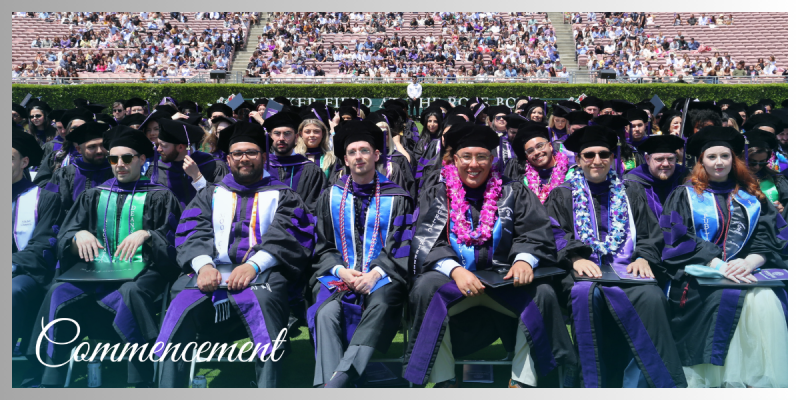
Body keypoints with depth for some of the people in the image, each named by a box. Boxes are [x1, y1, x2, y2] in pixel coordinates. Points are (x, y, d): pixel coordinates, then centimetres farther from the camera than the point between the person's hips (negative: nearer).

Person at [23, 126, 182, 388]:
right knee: (58, 293, -27)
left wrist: (146, 234, -18)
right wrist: (79, 235, -8)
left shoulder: (159, 197, 11)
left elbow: (173, 239, 1)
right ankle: (51, 380, -20)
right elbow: (64, 237, 16)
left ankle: (143, 383, -30)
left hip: (142, 270, -3)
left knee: (131, 293, -37)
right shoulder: (94, 196, 22)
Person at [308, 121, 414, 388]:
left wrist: (376, 272, -14)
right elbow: (322, 246, 12)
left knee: (382, 305, -35)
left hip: (381, 276, -1)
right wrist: (340, 270, -8)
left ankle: (336, 382, -42)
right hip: (338, 275, 2)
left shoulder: (397, 198, 10)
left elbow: (402, 246, 3)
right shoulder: (330, 197, 15)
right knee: (326, 312, -31)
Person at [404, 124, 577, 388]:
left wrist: (524, 259, -23)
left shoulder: (512, 193, 11)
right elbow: (426, 242, -5)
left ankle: (522, 381, -11)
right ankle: (443, 381, -17)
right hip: (452, 278, -1)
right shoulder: (436, 195, 8)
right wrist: (455, 270, -24)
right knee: (425, 288, -30)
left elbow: (535, 234, 1)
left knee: (542, 293, -25)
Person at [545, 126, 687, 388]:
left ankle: (639, 385, -24)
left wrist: (643, 257, -7)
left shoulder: (630, 197, 25)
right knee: (588, 293, -38)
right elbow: (553, 236, 3)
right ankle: (595, 382, -28)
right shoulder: (561, 196, 18)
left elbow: (652, 236, 16)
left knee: (651, 296, -32)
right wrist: (575, 258, -18)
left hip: (626, 271, 2)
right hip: (583, 272, -2)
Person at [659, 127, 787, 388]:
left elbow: (769, 237, 7)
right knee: (727, 299, -32)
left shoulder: (752, 197, 19)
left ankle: (766, 380, -18)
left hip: (747, 272, 2)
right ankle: (733, 381, -19)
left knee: (766, 301, -29)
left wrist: (749, 262, -15)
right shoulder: (685, 196, 11)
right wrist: (719, 265, -16)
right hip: (700, 274, -2)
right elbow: (680, 240, -2)